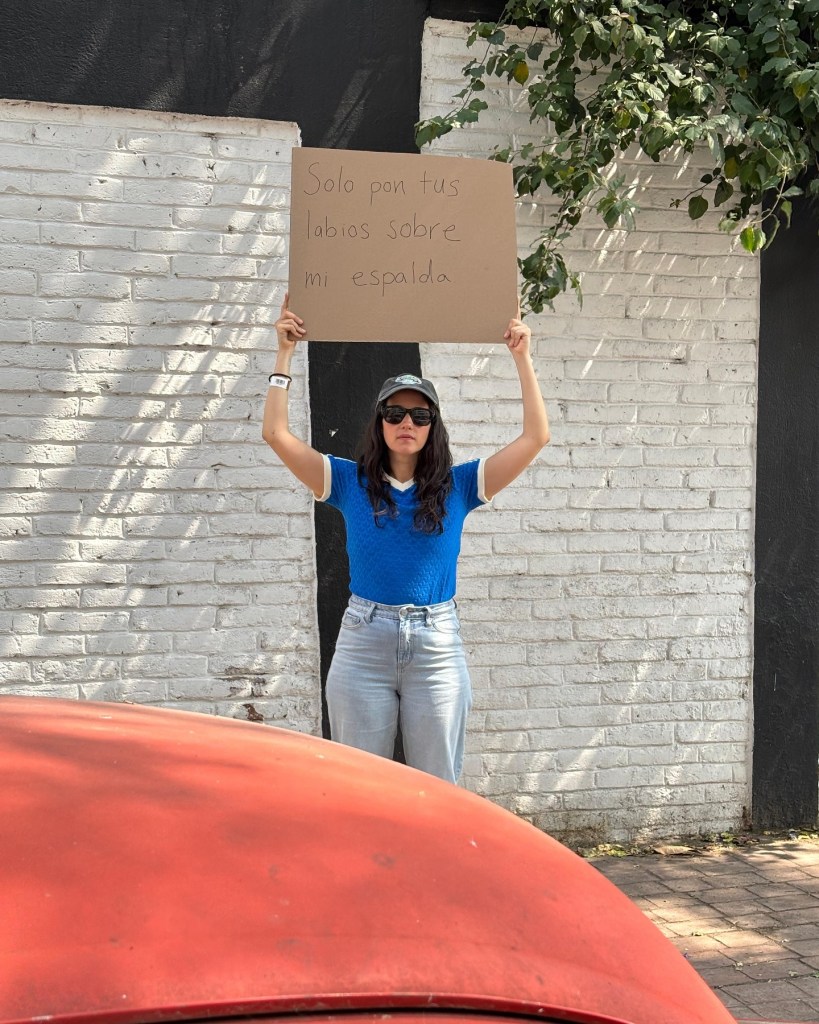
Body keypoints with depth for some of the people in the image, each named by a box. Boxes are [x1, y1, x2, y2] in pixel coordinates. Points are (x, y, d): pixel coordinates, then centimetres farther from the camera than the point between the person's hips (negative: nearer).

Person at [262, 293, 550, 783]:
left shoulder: (458, 487, 5)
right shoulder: (350, 482, 6)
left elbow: (536, 437, 0)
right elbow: (277, 434, -1)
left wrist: (523, 357, -3)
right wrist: (286, 353, -3)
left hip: (437, 648, 0)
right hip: (363, 644, 0)